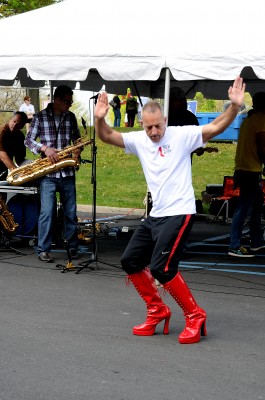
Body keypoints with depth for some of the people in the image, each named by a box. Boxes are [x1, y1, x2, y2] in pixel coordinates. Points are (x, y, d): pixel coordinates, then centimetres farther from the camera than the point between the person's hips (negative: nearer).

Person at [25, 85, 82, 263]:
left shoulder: (71, 117, 9)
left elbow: (77, 138, 18)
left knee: (71, 212, 7)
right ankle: (43, 250, -1)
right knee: (47, 212, -8)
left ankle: (73, 247, 18)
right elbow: (29, 140, -2)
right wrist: (45, 148, -19)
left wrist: (78, 149, -4)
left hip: (67, 173, 4)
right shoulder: (40, 117, -2)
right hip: (48, 174, -4)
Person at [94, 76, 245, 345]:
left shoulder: (181, 135, -9)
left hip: (179, 213, -8)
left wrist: (234, 107, -32)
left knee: (161, 268, -17)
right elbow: (107, 137, 2)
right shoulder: (139, 140, 5)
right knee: (130, 261, 11)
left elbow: (215, 128, -16)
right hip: (155, 215, 8)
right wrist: (99, 119, -19)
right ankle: (158, 311, 24)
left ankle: (195, 317, -2)